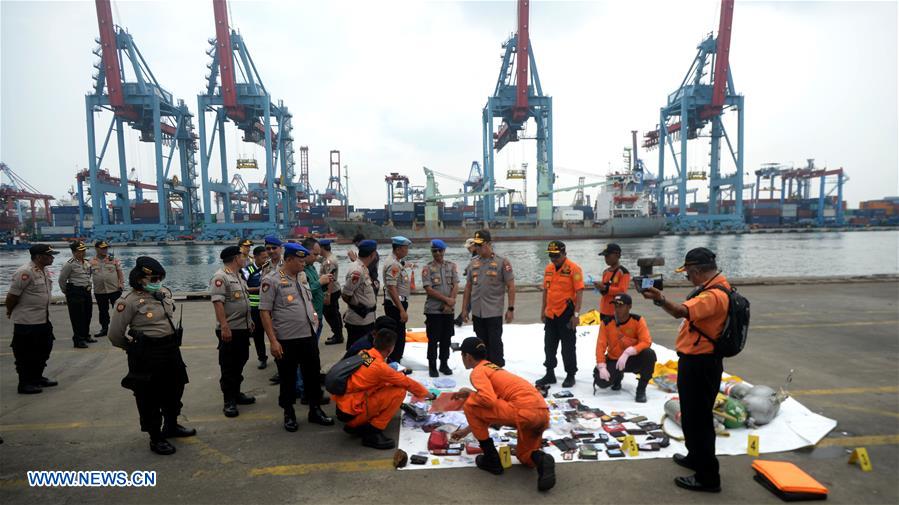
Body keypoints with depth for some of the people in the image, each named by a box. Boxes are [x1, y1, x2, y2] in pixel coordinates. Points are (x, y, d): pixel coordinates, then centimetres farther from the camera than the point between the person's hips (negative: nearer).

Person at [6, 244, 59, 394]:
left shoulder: (44, 271, 8)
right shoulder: (25, 272, -20)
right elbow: (12, 295, -18)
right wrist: (10, 312, -3)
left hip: (43, 320, 9)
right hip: (27, 322, -9)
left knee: (44, 350, 19)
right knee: (26, 355, 3)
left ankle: (37, 378, 34)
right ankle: (25, 384, 15)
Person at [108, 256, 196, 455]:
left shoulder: (165, 293, 4)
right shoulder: (130, 301, -16)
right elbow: (115, 334, -12)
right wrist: (134, 348, 2)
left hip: (171, 350, 7)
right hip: (147, 356, -7)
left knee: (174, 390, 21)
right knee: (149, 398, 6)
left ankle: (171, 426, 41)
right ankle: (156, 438, 20)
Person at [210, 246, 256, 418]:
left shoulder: (238, 276, 15)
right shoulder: (220, 277, -15)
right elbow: (218, 303, -22)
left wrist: (250, 320, 22)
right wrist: (224, 327, -27)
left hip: (243, 328, 9)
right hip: (229, 330, -9)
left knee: (239, 364, 17)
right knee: (228, 367, 0)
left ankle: (236, 394, 29)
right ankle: (229, 402, 8)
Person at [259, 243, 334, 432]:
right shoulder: (271, 281, -11)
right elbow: (264, 312, -13)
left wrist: (314, 314, 8)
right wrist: (273, 341, -16)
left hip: (309, 336, 6)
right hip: (286, 340, -6)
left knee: (313, 373, 13)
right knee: (288, 378, 9)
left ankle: (315, 409, 28)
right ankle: (289, 413, 26)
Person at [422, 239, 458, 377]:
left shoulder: (452, 266, 6)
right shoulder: (427, 268, -3)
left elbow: (455, 285, 1)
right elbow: (428, 289, -11)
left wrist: (450, 302, -12)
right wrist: (446, 299, -14)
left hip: (449, 309, 3)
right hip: (433, 309, -3)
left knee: (446, 338, 11)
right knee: (433, 339, 3)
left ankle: (444, 364, 24)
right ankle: (432, 366, 14)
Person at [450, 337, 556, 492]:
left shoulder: (478, 371, 2)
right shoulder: (493, 368, 30)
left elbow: (489, 401, -16)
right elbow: (487, 413, 39)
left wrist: (469, 393, 5)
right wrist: (465, 431, 48)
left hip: (525, 412, -9)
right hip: (543, 414, 9)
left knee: (469, 406, 4)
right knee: (524, 456, 33)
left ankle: (491, 459, 11)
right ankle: (541, 460, -3)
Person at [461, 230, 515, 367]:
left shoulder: (502, 262, -6)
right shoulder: (473, 263, 8)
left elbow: (511, 286, -6)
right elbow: (468, 287, 13)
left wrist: (510, 308, -10)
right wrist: (464, 308, 11)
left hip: (494, 312, -5)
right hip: (477, 312, 5)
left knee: (495, 344, -1)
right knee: (482, 344, 15)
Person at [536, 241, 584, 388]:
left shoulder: (574, 268, -12)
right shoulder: (548, 269, 8)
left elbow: (579, 292, -15)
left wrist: (576, 314, -18)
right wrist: (543, 310, 15)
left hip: (566, 314, -6)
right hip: (550, 314, 7)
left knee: (568, 347, 5)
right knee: (549, 345, 14)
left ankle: (570, 375, 19)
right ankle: (550, 374, 26)